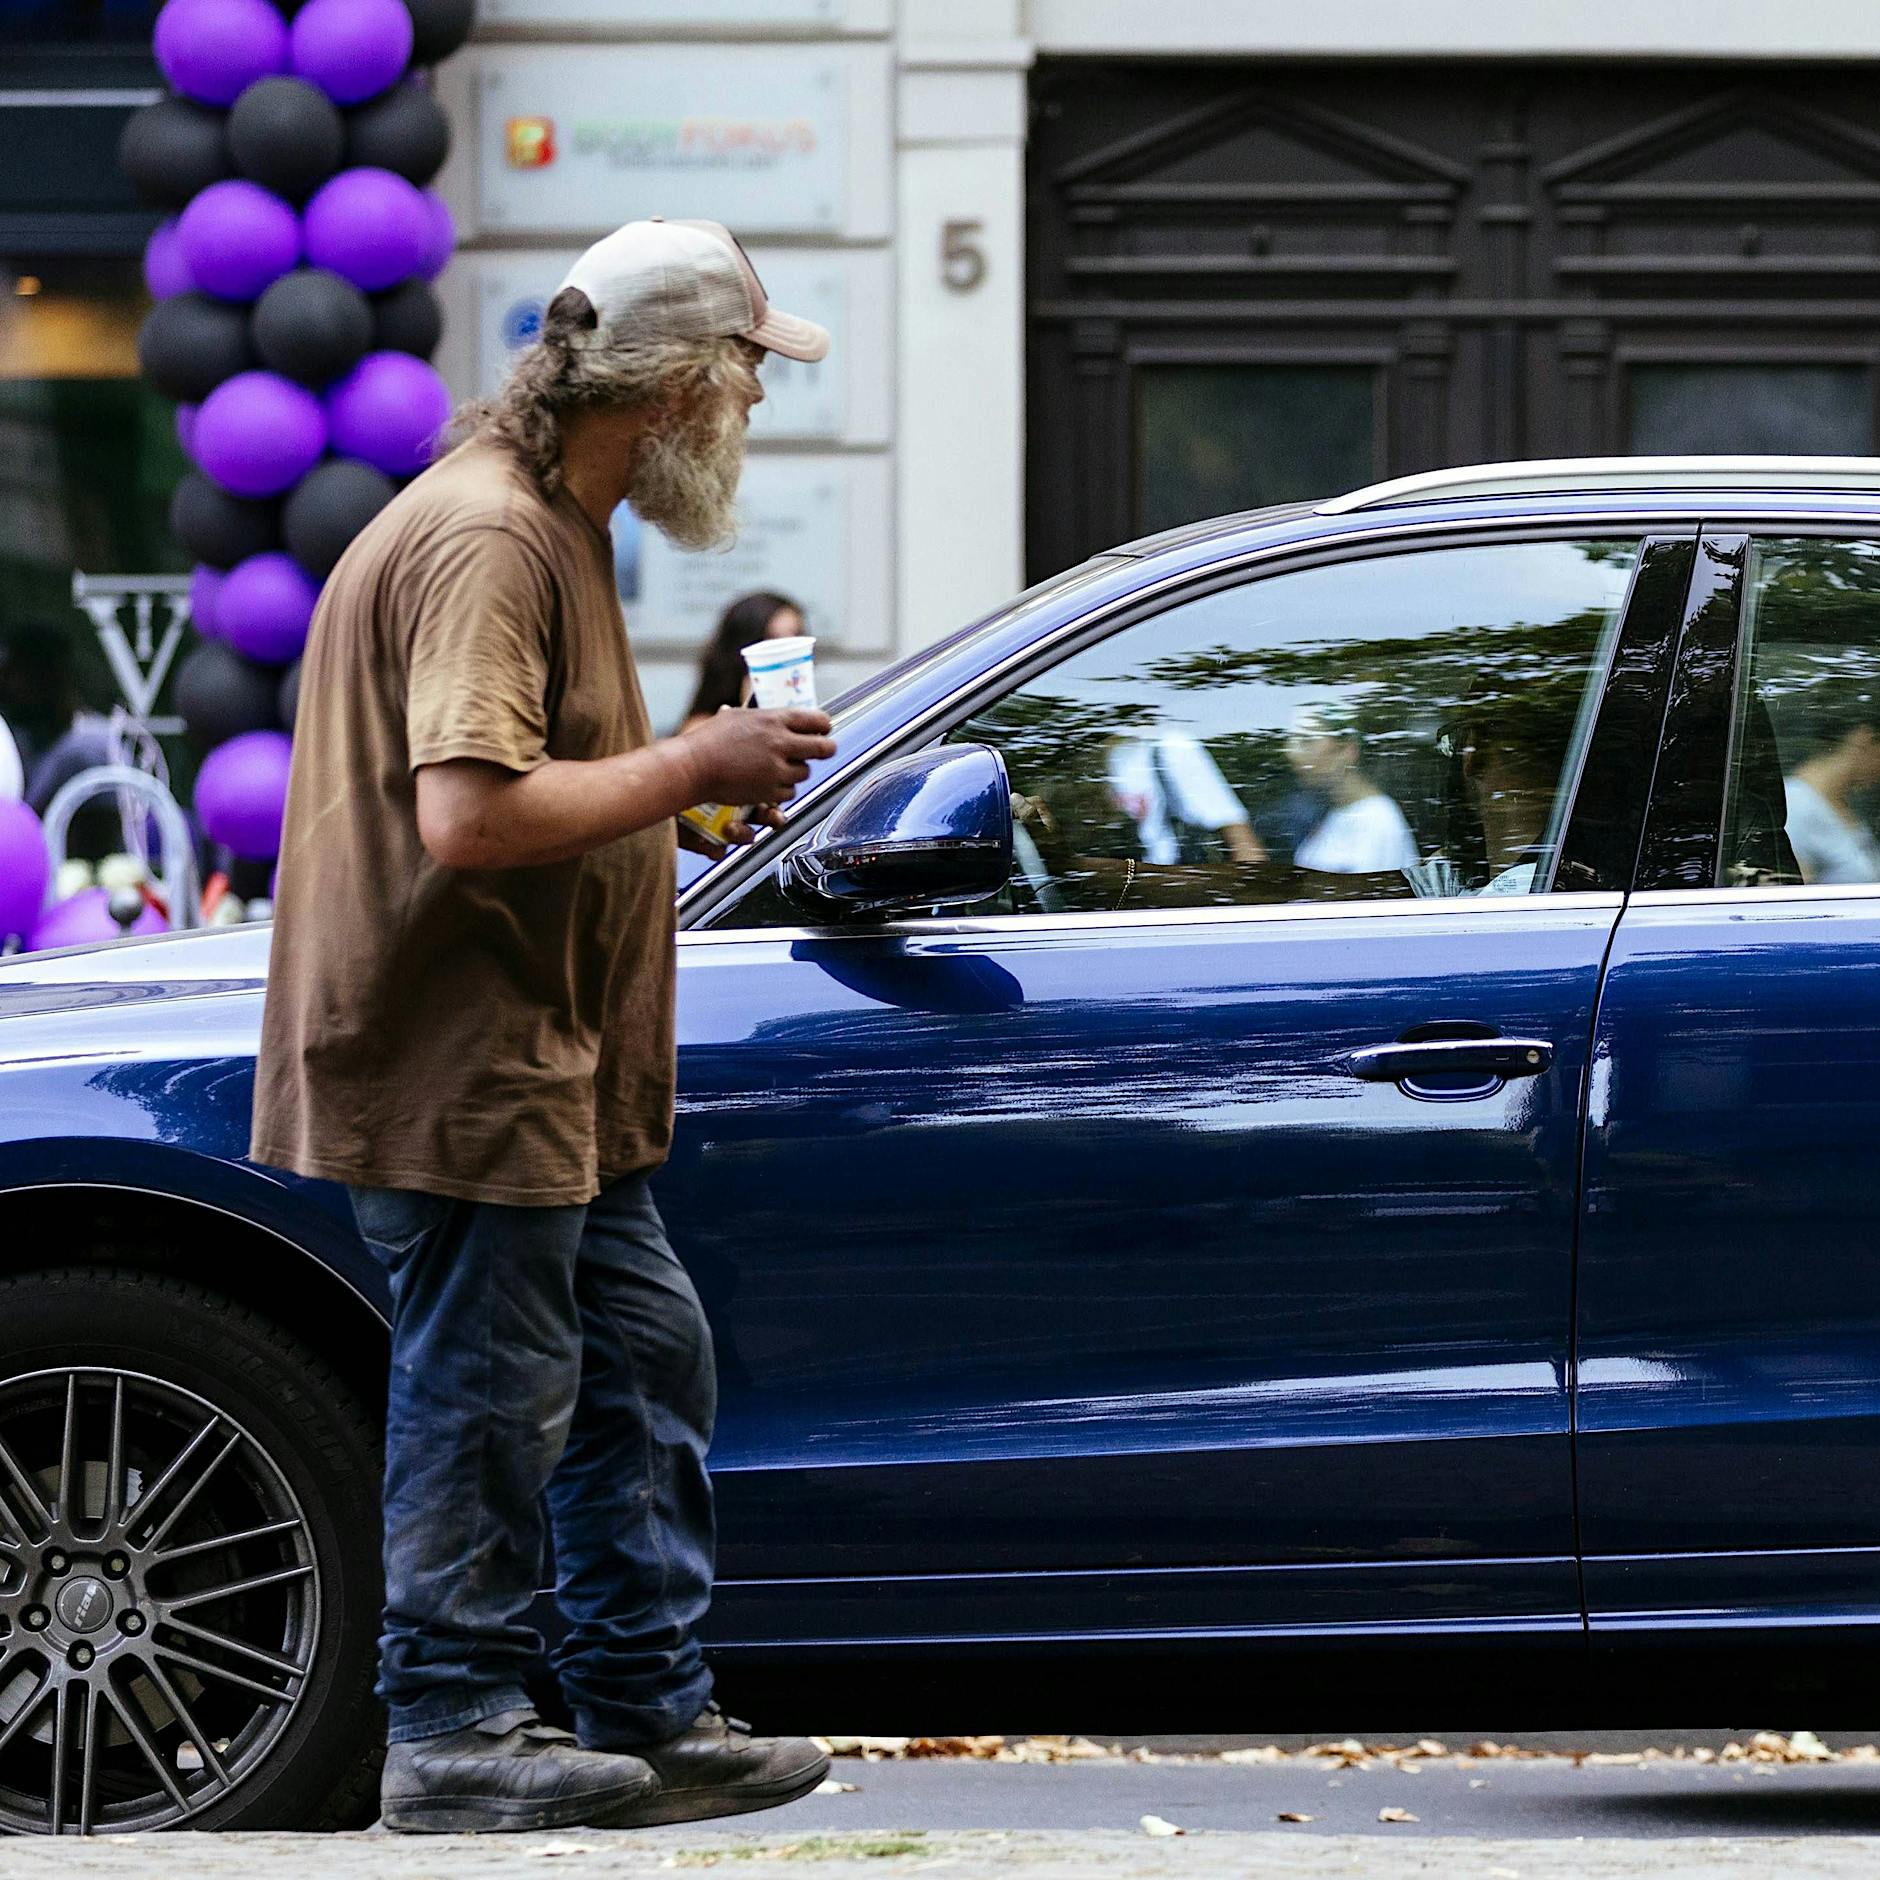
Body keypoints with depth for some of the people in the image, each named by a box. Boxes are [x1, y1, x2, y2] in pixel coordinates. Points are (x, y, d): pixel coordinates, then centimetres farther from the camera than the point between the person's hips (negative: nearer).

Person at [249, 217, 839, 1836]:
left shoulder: (550, 527, 16)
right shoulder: (486, 538, -20)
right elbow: (472, 815, -29)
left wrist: (698, 774, 11)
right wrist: (692, 767, -20)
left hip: (554, 1080, 11)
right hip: (467, 1076, -11)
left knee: (646, 1358, 14)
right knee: (490, 1395, -3)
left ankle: (653, 1714, 21)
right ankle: (455, 1736, 7)